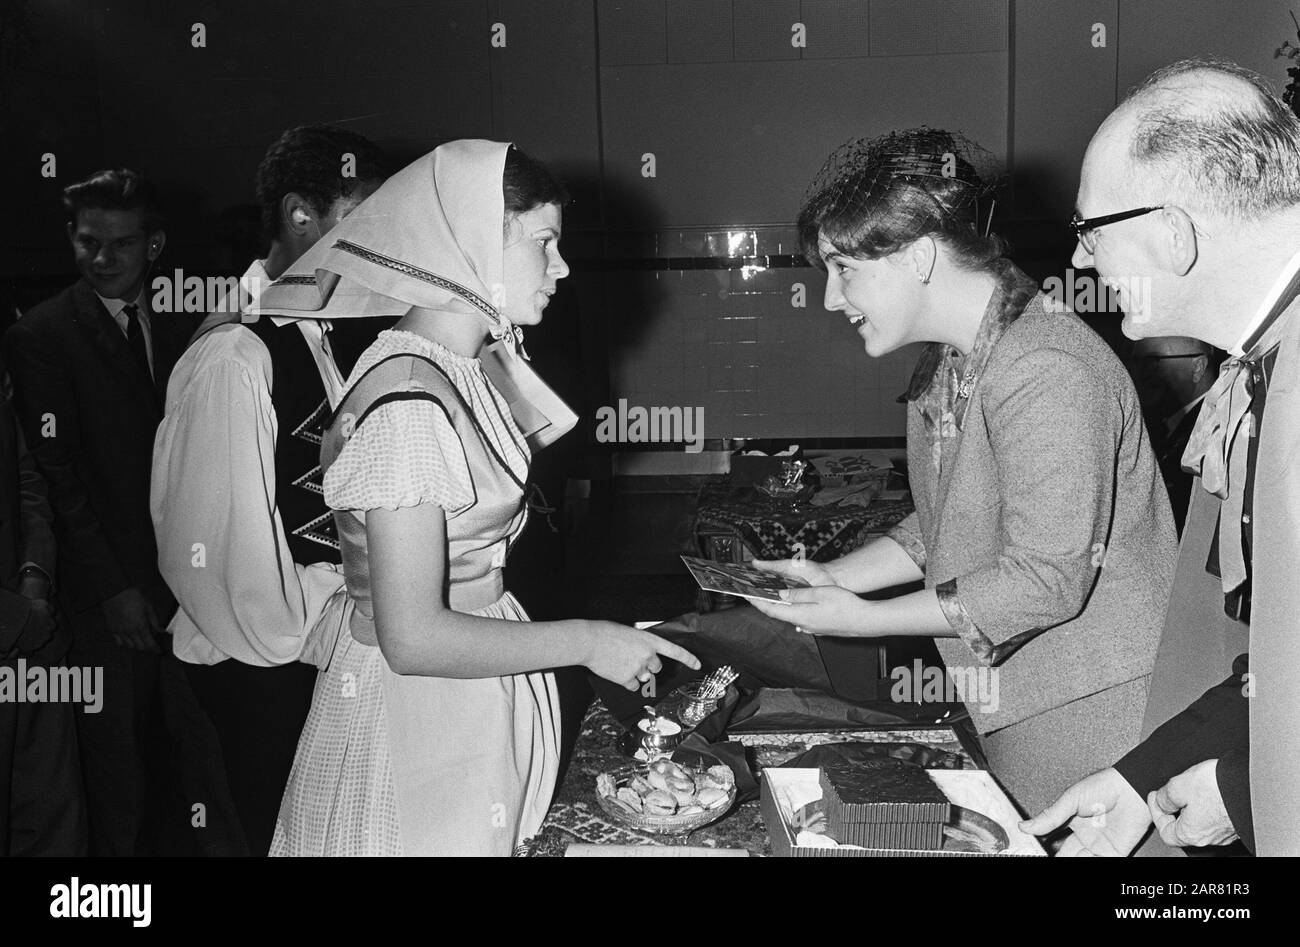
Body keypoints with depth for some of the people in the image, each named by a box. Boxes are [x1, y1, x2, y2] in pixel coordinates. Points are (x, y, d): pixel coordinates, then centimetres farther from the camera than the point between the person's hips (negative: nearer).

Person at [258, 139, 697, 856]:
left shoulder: (461, 373, 4)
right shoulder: (407, 404, -25)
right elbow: (413, 637, -26)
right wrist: (584, 642, -19)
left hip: (478, 714, 9)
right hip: (414, 723, -9)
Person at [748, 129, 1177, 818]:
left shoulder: (1045, 374, -24)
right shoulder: (947, 363, 8)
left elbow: (1045, 581, -25)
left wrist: (864, 619, -20)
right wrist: (835, 577, 1)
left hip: (1095, 711, -8)